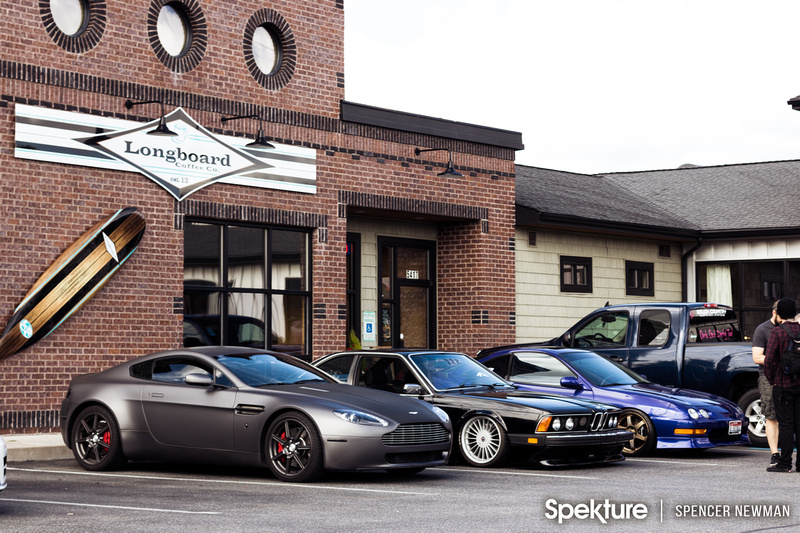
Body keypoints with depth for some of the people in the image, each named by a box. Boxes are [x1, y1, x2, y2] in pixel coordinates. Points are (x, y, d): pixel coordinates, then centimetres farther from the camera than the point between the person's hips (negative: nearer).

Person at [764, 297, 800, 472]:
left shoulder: (778, 331, -11)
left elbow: (768, 359, -16)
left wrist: (771, 380, -3)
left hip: (783, 385, -5)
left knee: (786, 424, -3)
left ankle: (785, 463, -1)